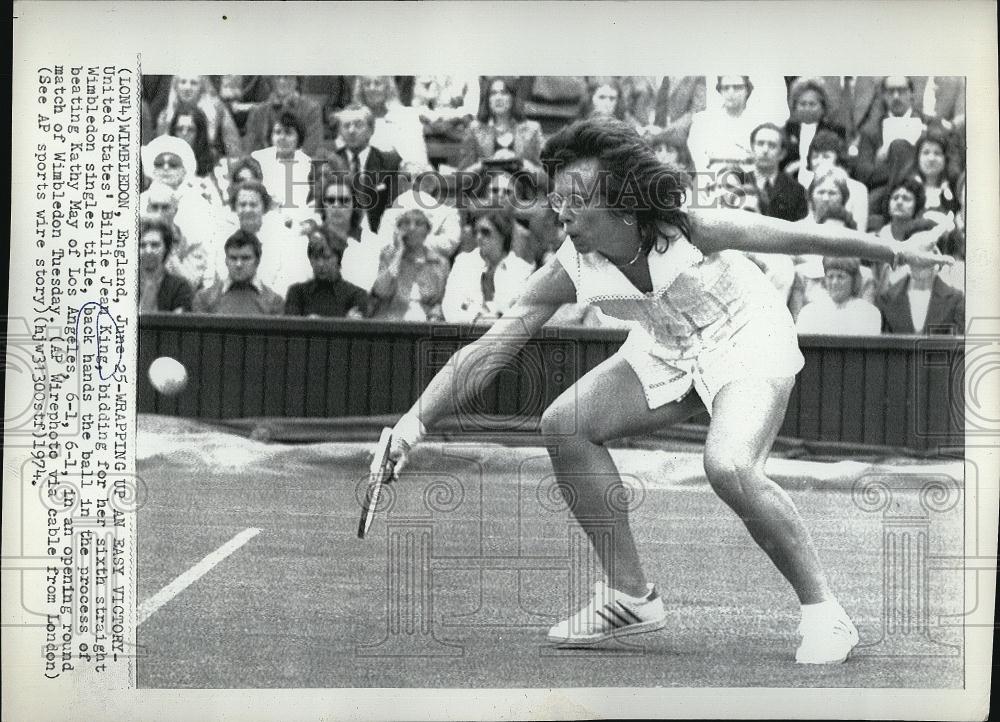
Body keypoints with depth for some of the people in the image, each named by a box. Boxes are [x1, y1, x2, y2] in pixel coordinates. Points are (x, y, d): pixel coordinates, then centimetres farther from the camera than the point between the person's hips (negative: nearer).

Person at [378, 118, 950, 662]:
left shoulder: (691, 231, -31)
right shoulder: (569, 273, -20)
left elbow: (802, 237, -20)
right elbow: (488, 350, -20)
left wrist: (898, 252, -14)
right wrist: (416, 421, -29)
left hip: (749, 337, -5)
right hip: (669, 351, 6)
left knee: (728, 467, -31)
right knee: (566, 424, -9)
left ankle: (824, 613, -12)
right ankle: (632, 598, 3)